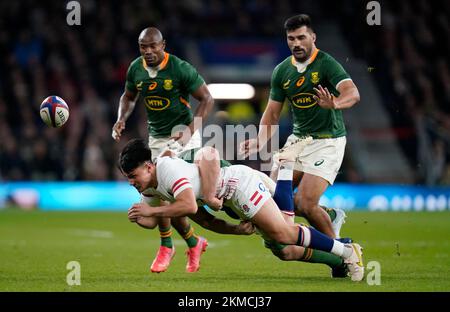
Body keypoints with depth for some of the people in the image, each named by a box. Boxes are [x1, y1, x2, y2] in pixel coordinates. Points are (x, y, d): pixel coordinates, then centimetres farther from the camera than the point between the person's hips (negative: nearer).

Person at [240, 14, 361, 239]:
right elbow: (272, 113, 9)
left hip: (327, 141, -7)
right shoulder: (282, 71, 4)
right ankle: (330, 215, 21)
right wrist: (260, 141, -9)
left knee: (305, 205, -17)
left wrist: (334, 103, -52)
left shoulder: (326, 64, -15)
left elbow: (353, 94, -30)